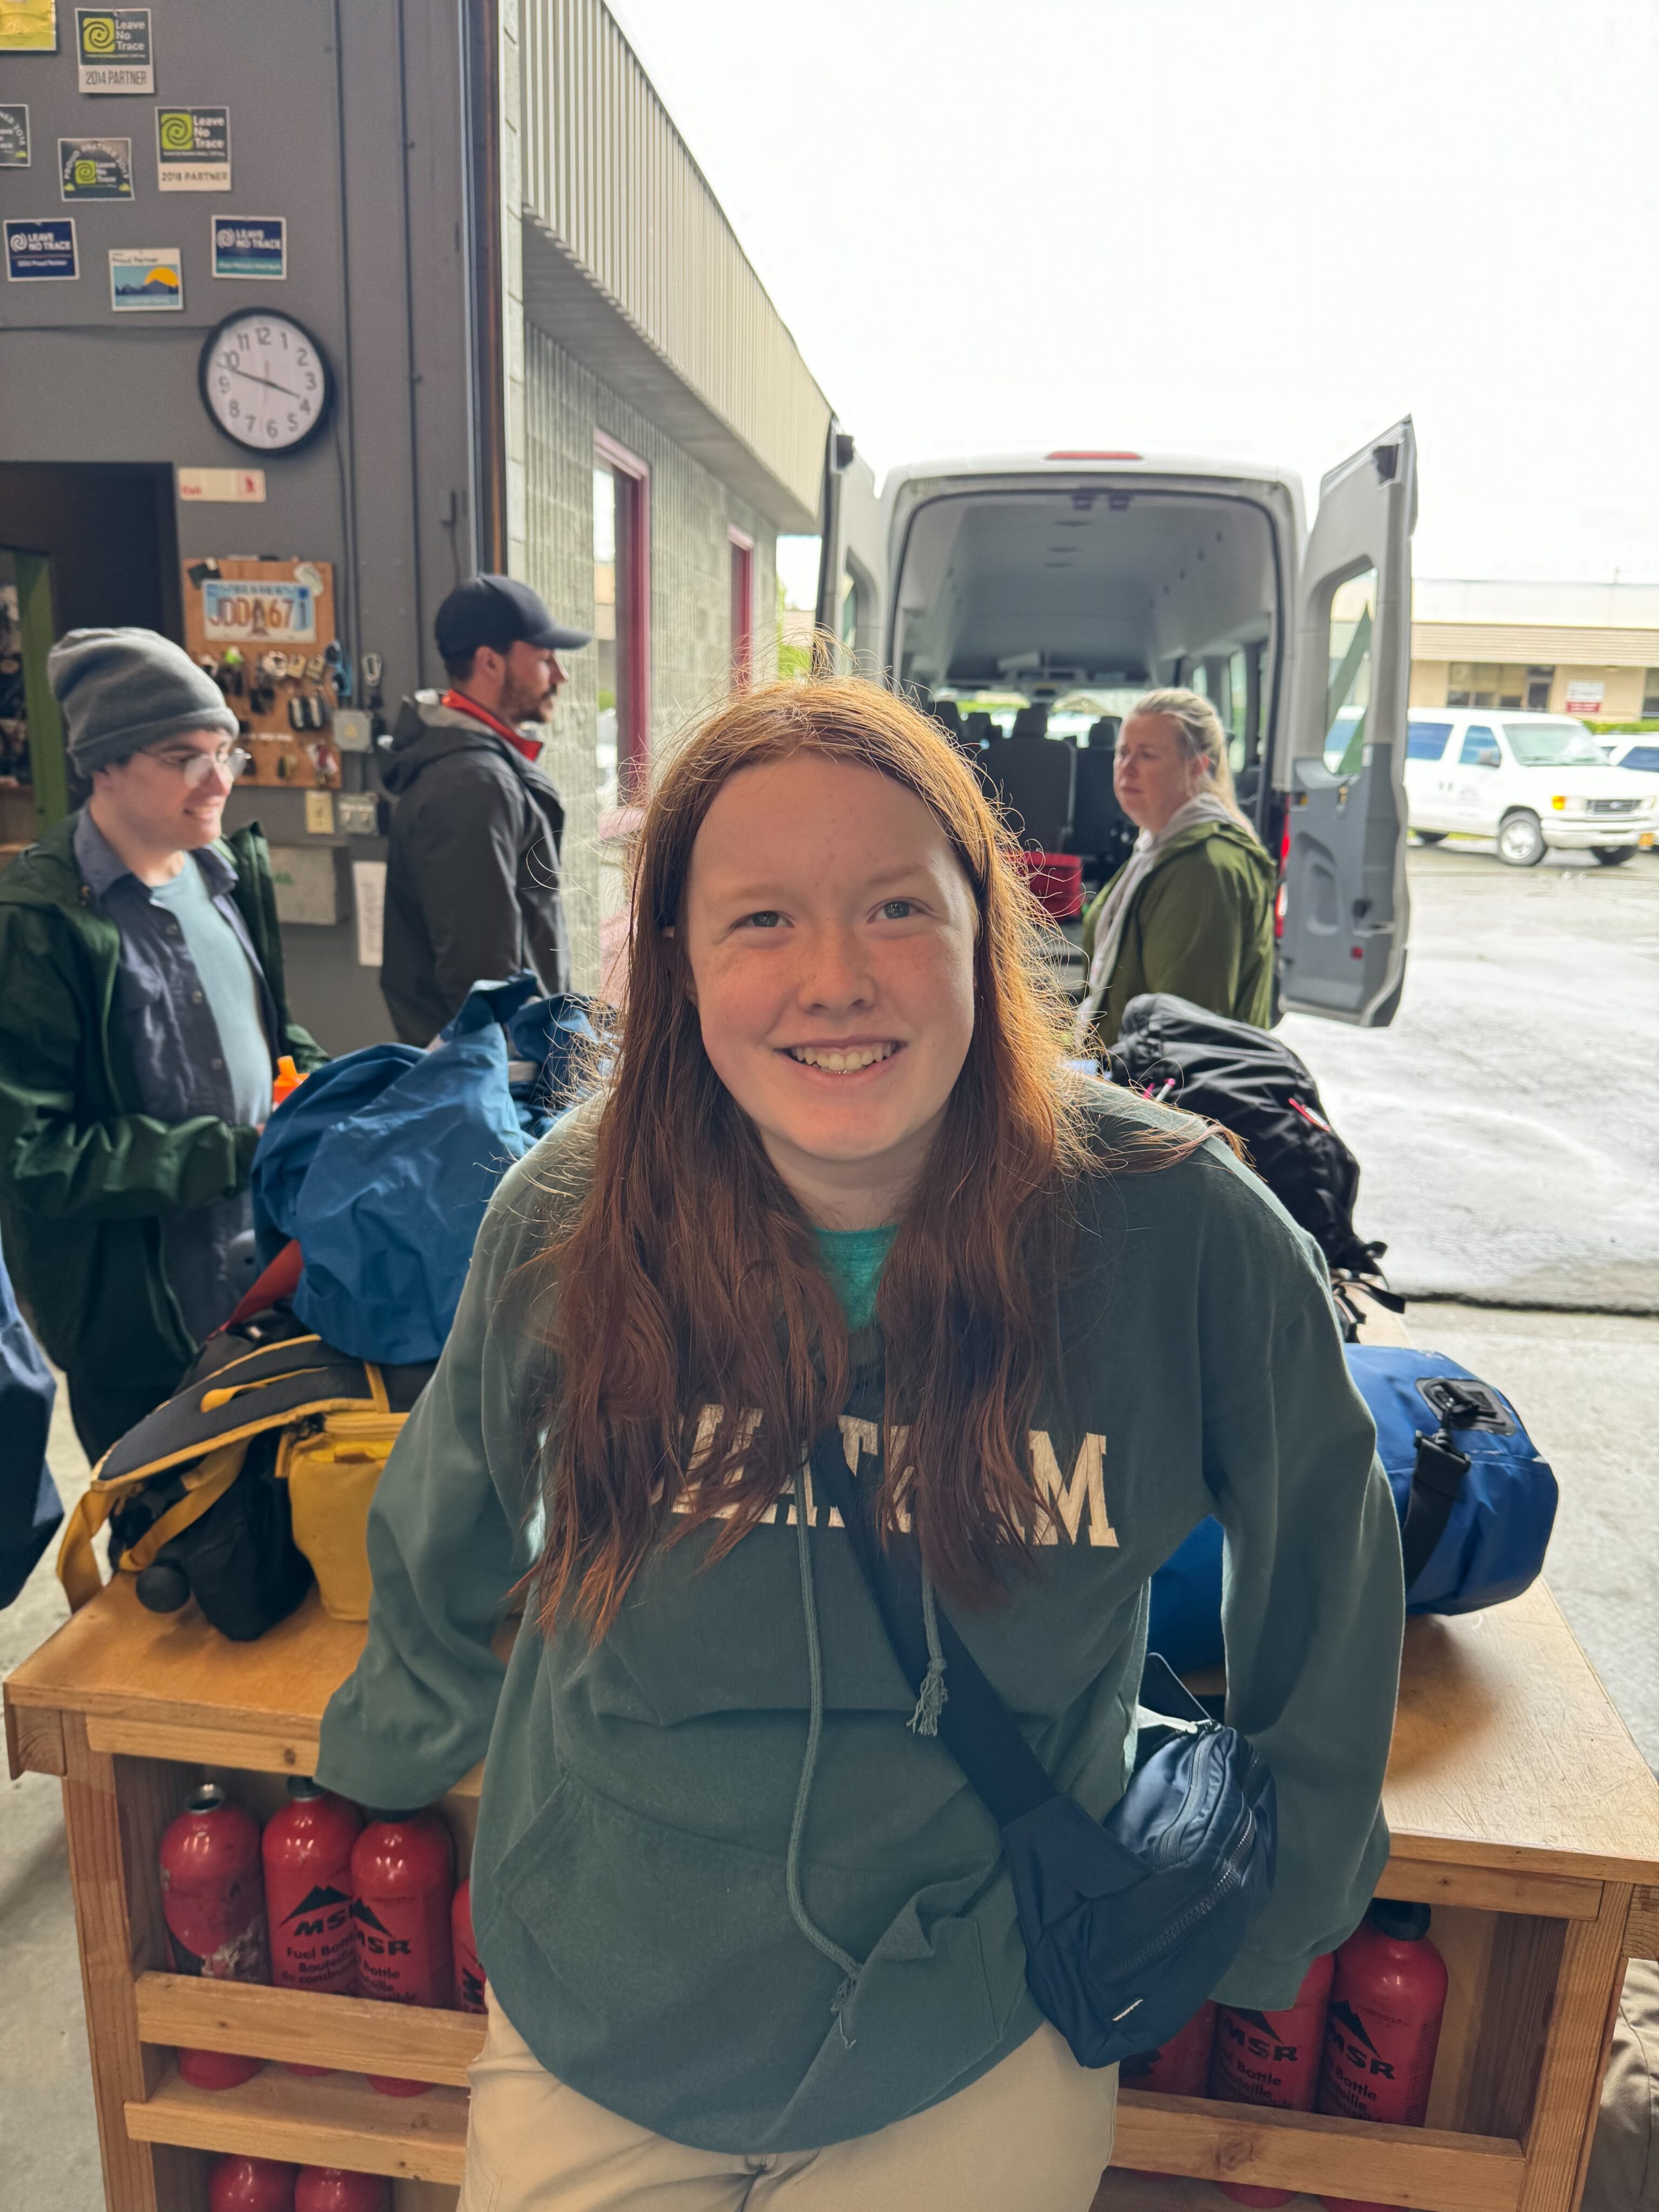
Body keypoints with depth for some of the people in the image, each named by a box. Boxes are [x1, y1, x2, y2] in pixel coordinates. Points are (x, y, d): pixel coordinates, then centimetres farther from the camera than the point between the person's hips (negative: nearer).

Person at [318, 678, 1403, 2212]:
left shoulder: (1182, 1234, -22)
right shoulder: (570, 1224, -19)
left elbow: (1318, 1554, -4)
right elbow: (449, 1553, 1)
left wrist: (1278, 1902, 6)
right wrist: (388, 1756, 16)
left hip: (977, 2063, 0)